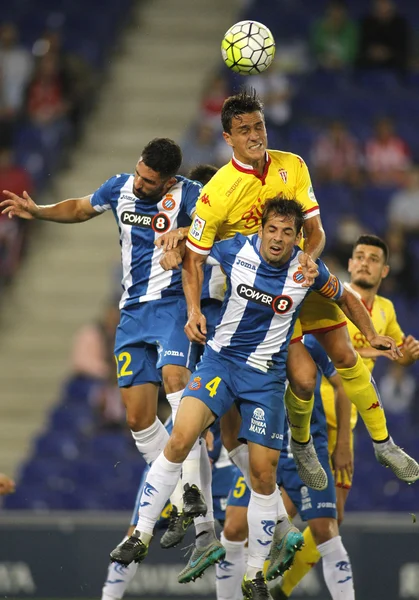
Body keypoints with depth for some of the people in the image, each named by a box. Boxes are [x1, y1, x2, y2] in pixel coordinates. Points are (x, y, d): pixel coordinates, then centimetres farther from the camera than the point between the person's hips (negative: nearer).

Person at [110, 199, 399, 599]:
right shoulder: (234, 251, -11)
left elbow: (345, 298, 11)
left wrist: (372, 336, 12)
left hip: (266, 375, 0)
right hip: (221, 359, 0)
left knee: (263, 473, -1)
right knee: (180, 438, -22)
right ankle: (142, 534, -11)